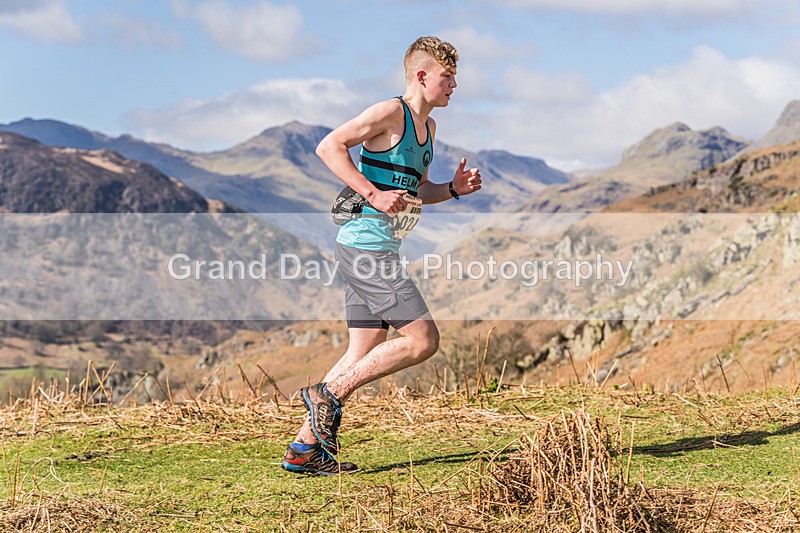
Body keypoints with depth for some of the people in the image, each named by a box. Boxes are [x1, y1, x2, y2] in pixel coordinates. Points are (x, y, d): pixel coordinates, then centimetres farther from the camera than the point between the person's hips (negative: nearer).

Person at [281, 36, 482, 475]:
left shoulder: (428, 127, 19)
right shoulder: (390, 113, -10)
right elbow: (328, 147, -17)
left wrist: (453, 189, 10)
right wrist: (373, 195, -21)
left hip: (377, 246, 10)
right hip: (366, 242, -10)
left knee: (364, 352, 8)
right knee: (422, 340, -10)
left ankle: (304, 448, 12)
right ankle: (329, 395, -3)